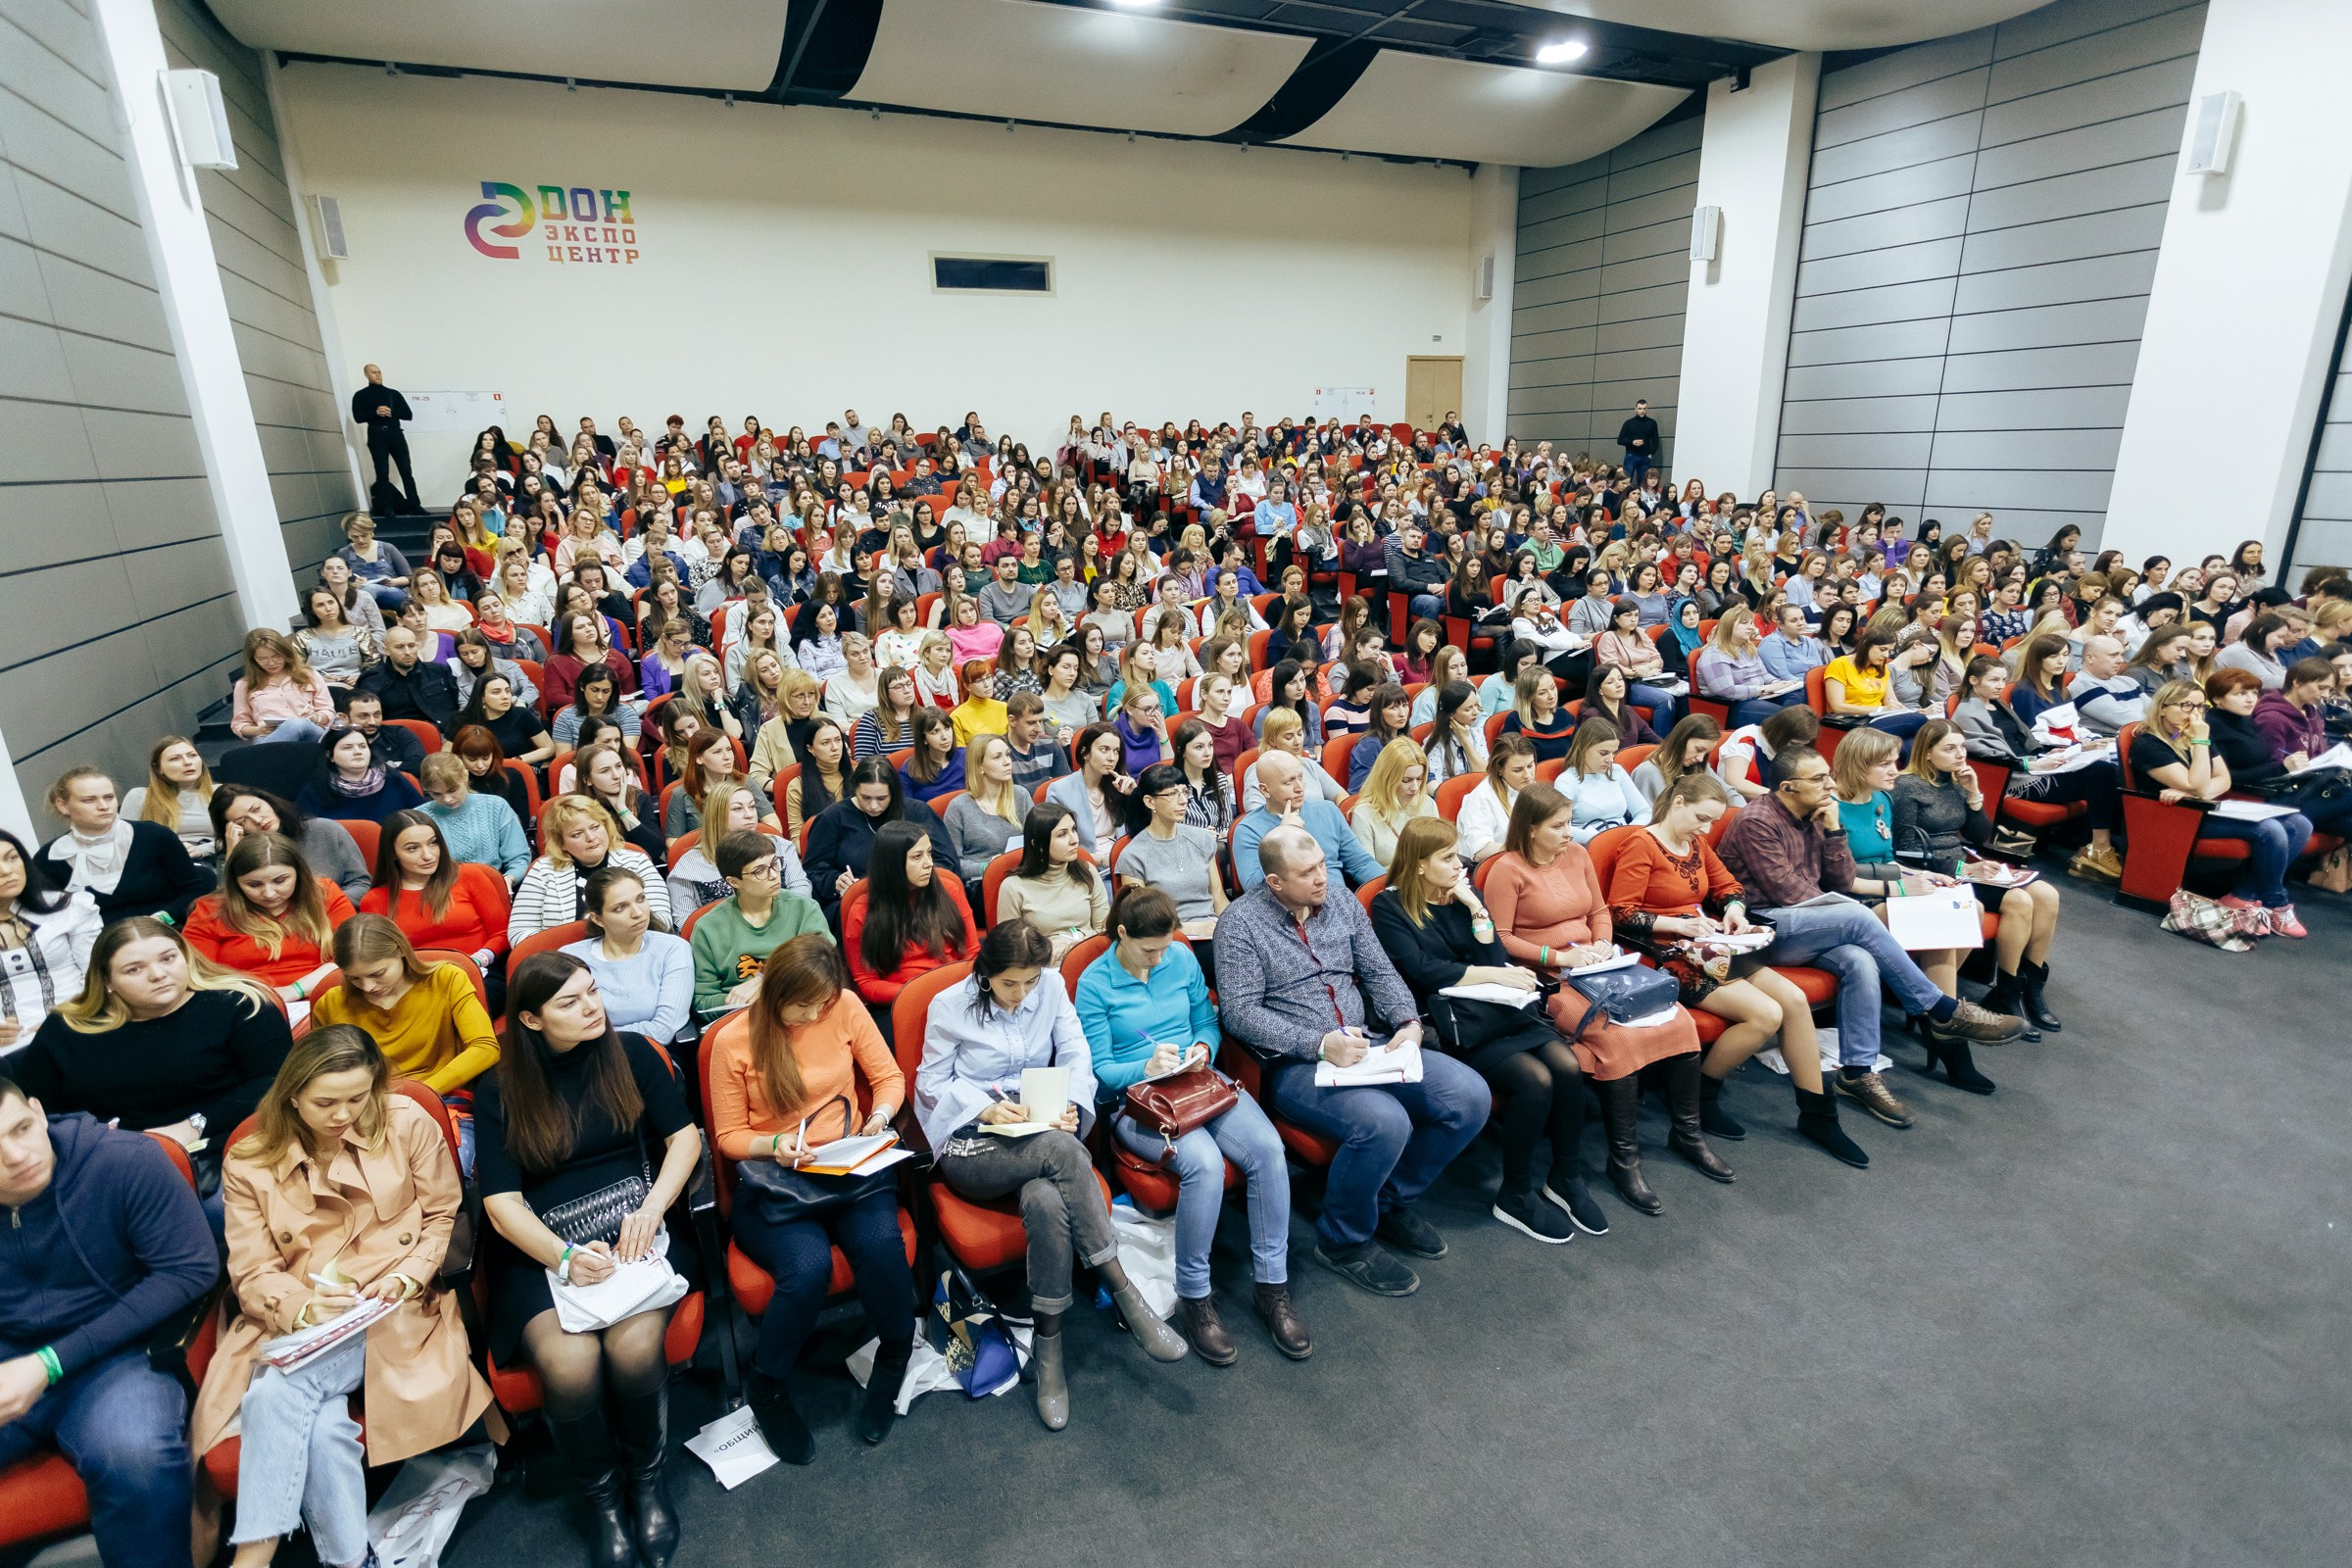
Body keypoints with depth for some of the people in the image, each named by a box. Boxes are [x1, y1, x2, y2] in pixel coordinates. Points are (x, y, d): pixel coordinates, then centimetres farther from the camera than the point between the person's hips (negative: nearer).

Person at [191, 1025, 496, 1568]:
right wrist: (303, 1307, -20)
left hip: (395, 1309, -2)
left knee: (279, 1390, -28)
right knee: (322, 1420, -28)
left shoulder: (408, 1123, -3)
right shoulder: (248, 1164, 2)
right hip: (295, 1320, 2)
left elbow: (444, 1218, 4)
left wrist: (404, 1278, -13)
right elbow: (251, 1275, 0)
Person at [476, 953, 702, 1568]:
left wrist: (651, 1207, -11)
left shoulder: (631, 1054, 5)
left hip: (634, 1229, 0)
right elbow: (501, 1202, -1)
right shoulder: (500, 1091, 3)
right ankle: (599, 1496, 4)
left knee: (635, 1347, -27)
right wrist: (565, 1256, -16)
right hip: (543, 1247, 0)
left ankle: (648, 1476, 4)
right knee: (570, 1365, -27)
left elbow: (685, 1136, 6)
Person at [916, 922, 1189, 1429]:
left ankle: (1048, 1347, -21)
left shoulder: (1051, 988, 4)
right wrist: (986, 1108, -16)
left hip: (1043, 1133, 3)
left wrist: (1071, 1106, -17)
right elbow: (932, 1082, 1)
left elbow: (1076, 1055, 3)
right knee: (1061, 1151, -35)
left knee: (1045, 1200, -35)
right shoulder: (949, 1006, -3)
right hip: (970, 1145, -3)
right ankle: (1125, 1294, -29)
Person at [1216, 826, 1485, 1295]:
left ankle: (1391, 1200, 13)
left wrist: (1408, 1022, -7)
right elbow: (1239, 1011, -14)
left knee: (1469, 1096, -10)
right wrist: (1319, 1043, -23)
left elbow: (1380, 973, 14)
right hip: (1294, 1064, -6)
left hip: (1367, 1045, 7)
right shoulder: (1240, 921, -8)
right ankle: (1343, 1241, -2)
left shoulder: (1344, 905, 10)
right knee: (1385, 1123, -32)